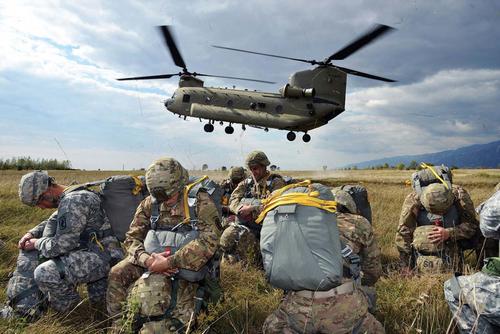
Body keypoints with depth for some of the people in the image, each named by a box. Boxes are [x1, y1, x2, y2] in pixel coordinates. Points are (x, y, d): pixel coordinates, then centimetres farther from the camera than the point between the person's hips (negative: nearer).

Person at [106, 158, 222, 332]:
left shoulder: (200, 201, -16)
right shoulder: (149, 203, 0)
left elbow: (209, 241, -30)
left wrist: (169, 262, -32)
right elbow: (132, 238, 0)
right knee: (117, 273, -13)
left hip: (189, 261, -4)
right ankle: (119, 326, 2)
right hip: (156, 257, 4)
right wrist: (148, 259, -23)